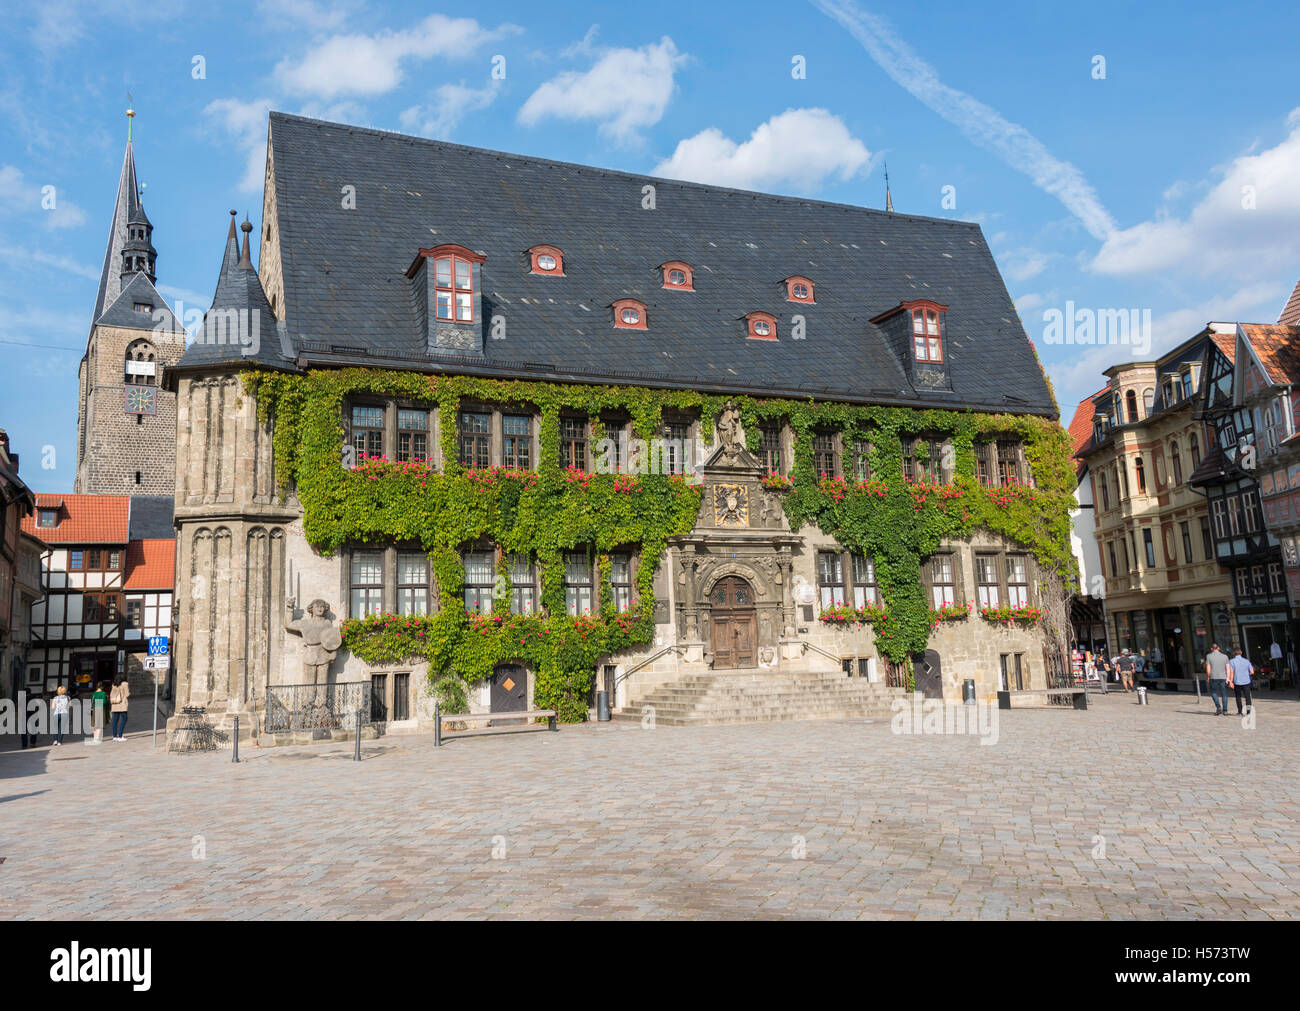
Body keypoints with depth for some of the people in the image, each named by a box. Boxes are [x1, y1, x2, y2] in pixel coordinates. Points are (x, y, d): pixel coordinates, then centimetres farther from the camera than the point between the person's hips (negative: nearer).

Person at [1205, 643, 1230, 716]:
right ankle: (1225, 710, 10)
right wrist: (1227, 678, -6)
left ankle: (1218, 707, -4)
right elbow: (1228, 668, -3)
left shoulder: (1209, 656, -3)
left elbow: (1208, 669, -5)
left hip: (1214, 678, -2)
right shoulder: (1225, 656, 4)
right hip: (1223, 677, 2)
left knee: (1213, 692, 13)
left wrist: (1208, 677, 9)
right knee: (1224, 694, 11)